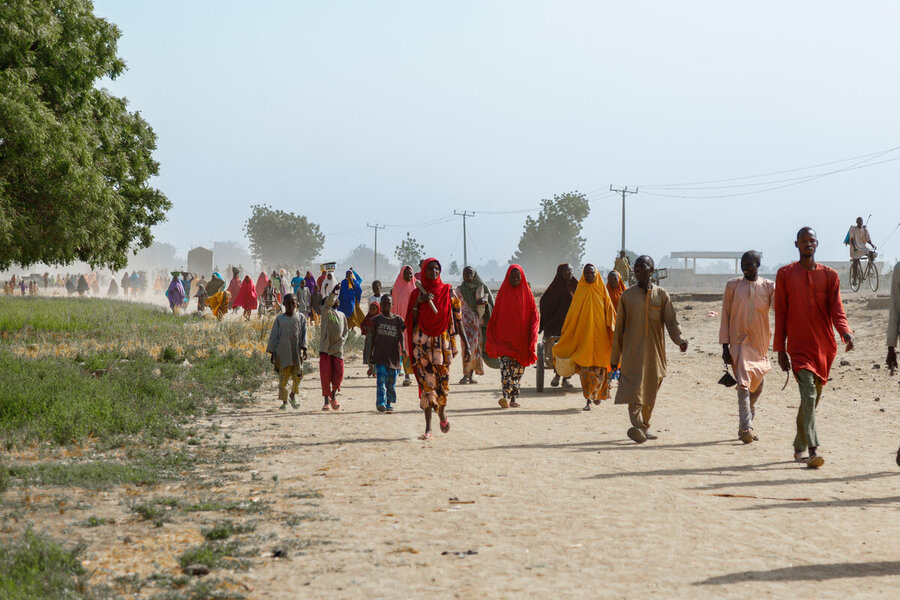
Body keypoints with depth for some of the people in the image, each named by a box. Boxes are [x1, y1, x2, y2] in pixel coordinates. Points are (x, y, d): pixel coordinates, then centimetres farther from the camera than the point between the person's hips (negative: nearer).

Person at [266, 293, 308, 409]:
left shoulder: (301, 317, 10)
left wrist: (304, 348, -7)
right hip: (283, 351, 0)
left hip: (297, 351, 0)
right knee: (283, 376, -3)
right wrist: (272, 353, 4)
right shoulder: (279, 319, 9)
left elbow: (304, 334, 6)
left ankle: (293, 395, 17)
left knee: (298, 375, -8)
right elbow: (273, 336, 9)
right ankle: (284, 402, 7)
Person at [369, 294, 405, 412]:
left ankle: (389, 403, 17)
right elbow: (373, 338, 10)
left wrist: (403, 350, -12)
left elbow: (401, 336, 2)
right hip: (379, 355, -1)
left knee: (391, 381, 6)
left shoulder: (398, 319, 6)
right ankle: (380, 403, -22)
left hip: (393, 355, 1)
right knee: (381, 378, -15)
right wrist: (370, 354, 8)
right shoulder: (377, 319, 6)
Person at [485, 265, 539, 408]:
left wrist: (531, 339, -6)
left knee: (518, 369, 4)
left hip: (521, 338, 1)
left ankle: (514, 397, 10)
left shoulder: (527, 293, 6)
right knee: (506, 365, -15)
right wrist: (492, 338, 2)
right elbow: (496, 315, 7)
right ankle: (505, 396, -25)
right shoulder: (503, 293, 6)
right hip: (505, 337, -1)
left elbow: (534, 315, 4)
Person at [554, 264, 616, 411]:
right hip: (582, 335, -1)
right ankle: (588, 400, -3)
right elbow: (572, 315, 7)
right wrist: (564, 333, 5)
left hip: (599, 334, 1)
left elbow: (610, 313, 8)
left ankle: (596, 393, 24)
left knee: (598, 367, 2)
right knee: (585, 367, -5)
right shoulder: (579, 291, 6)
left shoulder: (602, 291, 6)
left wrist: (612, 331, 0)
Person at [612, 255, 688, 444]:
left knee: (651, 390, 7)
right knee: (634, 387, -18)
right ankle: (637, 426, -30)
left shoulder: (661, 295, 8)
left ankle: (645, 427, 21)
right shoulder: (627, 295, 8)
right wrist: (615, 357, 10)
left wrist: (680, 339, -21)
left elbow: (671, 321, 0)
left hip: (654, 351, 2)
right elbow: (619, 327, 11)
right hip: (632, 350, -2)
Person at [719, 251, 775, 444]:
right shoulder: (732, 286, 3)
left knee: (757, 387, 11)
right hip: (739, 342, -3)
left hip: (760, 344, 3)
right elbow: (726, 316, 5)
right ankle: (746, 428, -23)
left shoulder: (769, 287, 4)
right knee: (744, 385, -17)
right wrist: (725, 346, -1)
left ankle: (745, 426, 29)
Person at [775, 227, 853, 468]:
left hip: (824, 346, 3)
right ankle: (812, 449, -24)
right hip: (799, 345, -3)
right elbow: (780, 313, 5)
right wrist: (780, 349, 1)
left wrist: (845, 332, -21)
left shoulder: (829, 275, 9)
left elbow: (836, 309, -1)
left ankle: (799, 447, 26)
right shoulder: (785, 274, 5)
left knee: (813, 398, 11)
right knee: (808, 394, -18)